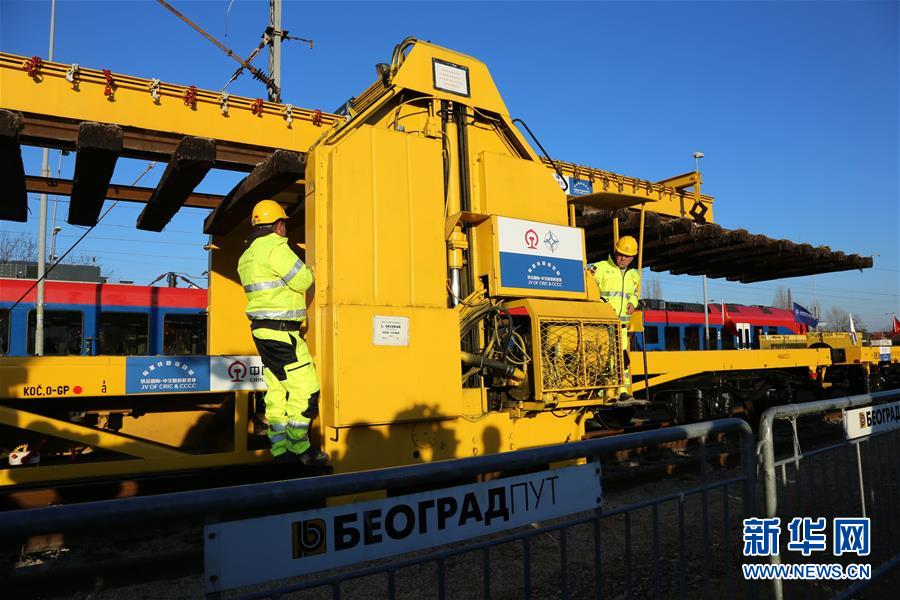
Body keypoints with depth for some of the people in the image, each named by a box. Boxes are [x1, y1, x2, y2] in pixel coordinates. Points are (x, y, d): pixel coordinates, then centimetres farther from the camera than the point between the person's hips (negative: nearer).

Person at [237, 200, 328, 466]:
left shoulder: (247, 256, 17)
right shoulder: (275, 247, -14)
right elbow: (302, 281, -16)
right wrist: (309, 272, 7)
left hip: (262, 329, 10)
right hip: (281, 331, -10)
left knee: (277, 388, 12)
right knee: (304, 386, -4)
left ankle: (280, 449, 16)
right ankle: (299, 446, 4)